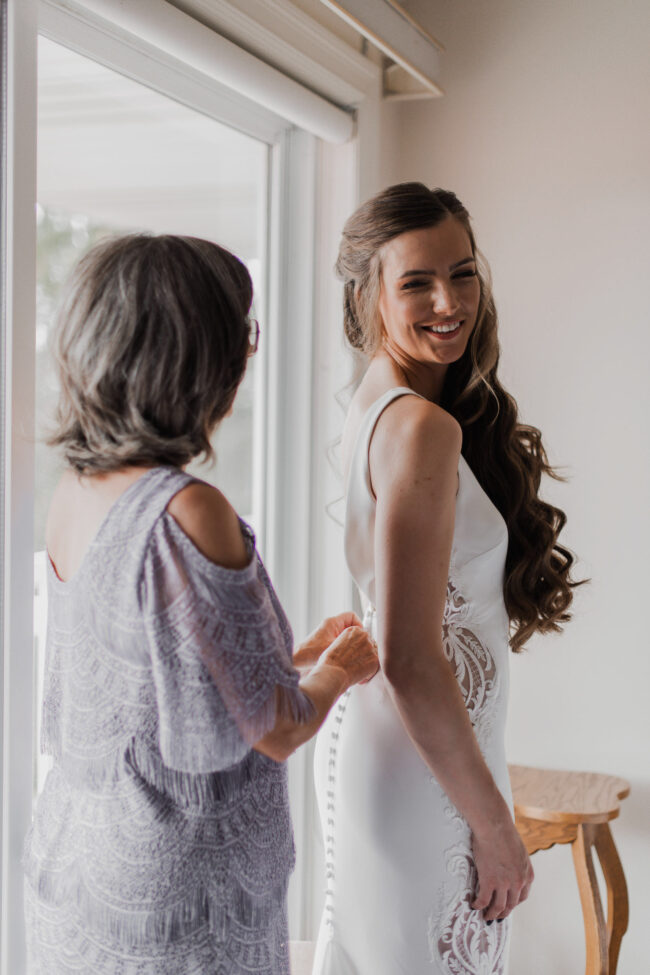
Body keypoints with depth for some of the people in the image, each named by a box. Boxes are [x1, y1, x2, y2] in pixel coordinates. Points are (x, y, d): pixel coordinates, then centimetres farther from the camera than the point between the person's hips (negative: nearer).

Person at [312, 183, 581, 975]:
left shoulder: (377, 405, 7)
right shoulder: (422, 427, -20)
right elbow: (409, 659, -24)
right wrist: (495, 826, -16)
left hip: (368, 739, 9)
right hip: (422, 769, -9)